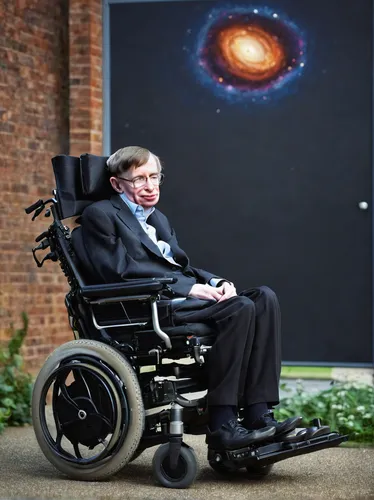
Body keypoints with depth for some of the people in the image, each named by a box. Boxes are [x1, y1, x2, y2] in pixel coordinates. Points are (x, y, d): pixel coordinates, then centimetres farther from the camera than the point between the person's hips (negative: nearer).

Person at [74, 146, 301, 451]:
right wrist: (188, 287, -15)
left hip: (180, 298, 8)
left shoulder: (159, 219, 31)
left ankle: (259, 414, -22)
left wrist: (217, 282, 1)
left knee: (264, 298, -15)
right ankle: (221, 425, -28)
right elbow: (121, 271, -10)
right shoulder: (100, 215, 3)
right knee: (240, 308, -28)